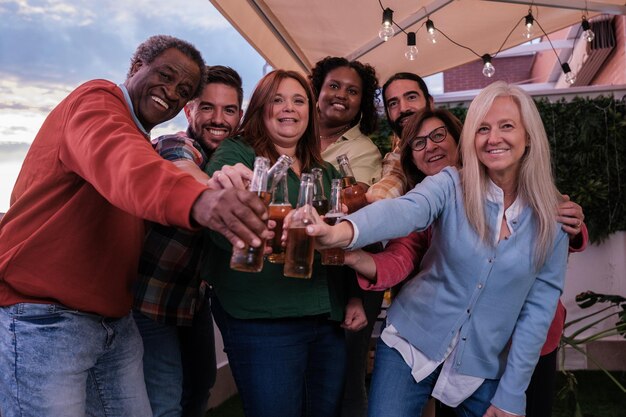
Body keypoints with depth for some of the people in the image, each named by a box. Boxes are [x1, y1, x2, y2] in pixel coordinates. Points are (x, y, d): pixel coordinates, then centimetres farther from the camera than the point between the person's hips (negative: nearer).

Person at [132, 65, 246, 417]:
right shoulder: (175, 147, -20)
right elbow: (185, 174, -44)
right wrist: (214, 187, -67)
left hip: (195, 299, 7)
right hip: (152, 303, -7)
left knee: (200, 388, 19)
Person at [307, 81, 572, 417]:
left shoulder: (550, 219, -5)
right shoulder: (451, 186, -11)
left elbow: (539, 306, -2)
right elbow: (405, 210, -32)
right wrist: (344, 231, -53)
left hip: (483, 369, 2)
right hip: (413, 344, -2)